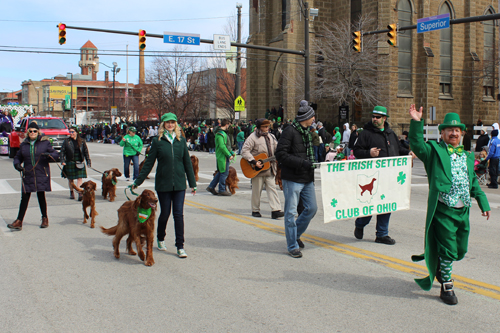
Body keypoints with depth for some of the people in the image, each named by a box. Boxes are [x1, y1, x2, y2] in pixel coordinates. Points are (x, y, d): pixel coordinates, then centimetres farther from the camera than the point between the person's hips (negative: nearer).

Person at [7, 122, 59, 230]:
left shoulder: (45, 142, 1)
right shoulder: (24, 144, 9)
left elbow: (56, 154, 3)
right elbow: (18, 157, 16)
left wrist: (49, 155, -19)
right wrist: (17, 164, -4)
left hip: (42, 175, -2)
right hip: (28, 175, 2)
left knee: (41, 196, 6)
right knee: (25, 198, 0)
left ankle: (45, 218, 22)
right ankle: (19, 222, 2)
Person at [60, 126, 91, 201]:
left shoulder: (82, 142, 5)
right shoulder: (66, 141, 3)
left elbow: (86, 152, 9)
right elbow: (62, 151, 1)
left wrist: (88, 161, 5)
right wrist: (62, 161, -10)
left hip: (79, 163, 0)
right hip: (69, 163, 0)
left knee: (79, 178, -8)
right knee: (70, 178, 9)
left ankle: (80, 193, -13)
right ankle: (71, 192, 25)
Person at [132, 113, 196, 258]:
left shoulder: (181, 140, 6)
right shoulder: (157, 141, 0)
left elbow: (187, 162, 9)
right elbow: (149, 163, 3)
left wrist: (192, 183, 9)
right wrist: (137, 181, 1)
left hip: (179, 183, 1)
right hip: (163, 184, -1)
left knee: (178, 214, -1)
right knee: (165, 213, 8)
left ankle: (180, 246, 6)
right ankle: (160, 239, 34)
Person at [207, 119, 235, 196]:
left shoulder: (222, 133, 17)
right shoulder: (220, 134, -16)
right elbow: (222, 146, -23)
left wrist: (231, 152, 18)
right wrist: (229, 155, -19)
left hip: (224, 156, 10)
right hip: (223, 156, -10)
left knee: (221, 172, 14)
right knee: (224, 172, -4)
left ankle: (211, 187, 18)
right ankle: (222, 190, 3)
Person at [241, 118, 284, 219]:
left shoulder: (271, 137, 13)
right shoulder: (253, 137, -7)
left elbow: (277, 149, 19)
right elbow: (244, 151, -14)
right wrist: (254, 162, -19)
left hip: (269, 168, 5)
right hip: (257, 169, -5)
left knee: (272, 188, -2)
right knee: (257, 190, 4)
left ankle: (275, 210, -6)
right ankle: (255, 211, 18)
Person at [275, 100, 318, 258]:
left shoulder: (307, 132, 15)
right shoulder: (290, 131, -13)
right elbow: (281, 154, -18)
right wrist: (302, 163, -21)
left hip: (307, 179, 8)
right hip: (292, 179, -8)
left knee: (312, 208, 10)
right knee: (291, 212, 0)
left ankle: (296, 234, 31)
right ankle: (292, 246, 11)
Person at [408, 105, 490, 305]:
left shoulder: (467, 156, 18)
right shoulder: (434, 150, 0)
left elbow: (473, 183, 22)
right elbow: (417, 144, -18)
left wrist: (483, 204, 18)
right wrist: (416, 122, -28)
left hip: (463, 212, 6)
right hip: (444, 211, -6)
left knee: (460, 251, 15)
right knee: (448, 251, -2)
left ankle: (438, 265, 42)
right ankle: (446, 287, 16)